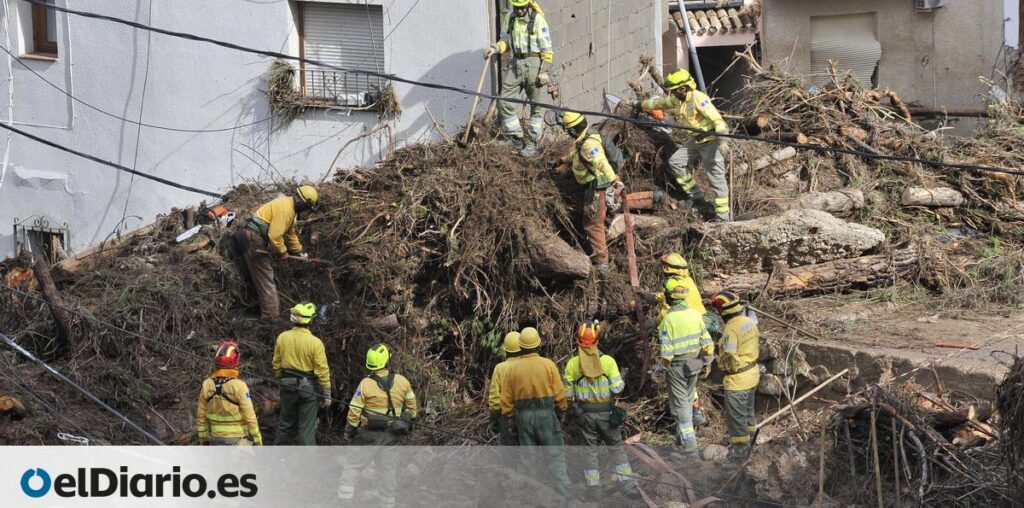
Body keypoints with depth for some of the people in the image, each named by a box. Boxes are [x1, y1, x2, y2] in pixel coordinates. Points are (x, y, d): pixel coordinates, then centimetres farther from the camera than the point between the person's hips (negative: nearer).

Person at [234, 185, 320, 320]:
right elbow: (275, 235, -26)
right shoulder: (285, 208, -22)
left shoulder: (290, 207, 12)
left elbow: (290, 233, 26)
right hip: (254, 239, -11)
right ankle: (271, 315, -5)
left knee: (262, 277, 16)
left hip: (256, 239, 11)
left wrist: (299, 251, 29)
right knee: (265, 279, -7)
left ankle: (269, 312, 23)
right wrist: (282, 252, -12)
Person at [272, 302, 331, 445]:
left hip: (287, 386, 4)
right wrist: (326, 394, -6)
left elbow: (276, 364, 6)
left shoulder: (282, 338, -4)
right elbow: (322, 370, -14)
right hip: (308, 388, -4)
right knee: (306, 427, 3)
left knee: (286, 422, 19)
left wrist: (280, 379, 22)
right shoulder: (315, 343, -17)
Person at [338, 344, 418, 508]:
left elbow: (354, 411, -11)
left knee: (354, 465, 7)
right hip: (392, 436, 3)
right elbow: (412, 406, 6)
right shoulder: (402, 381, -4)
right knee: (388, 468, 13)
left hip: (369, 434, -3)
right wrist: (408, 423, 21)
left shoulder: (365, 384, -14)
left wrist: (349, 431, 2)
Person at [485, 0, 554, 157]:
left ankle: (533, 143, 14)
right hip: (516, 64, 5)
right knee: (504, 102, 0)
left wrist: (545, 71, -12)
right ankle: (517, 137, 14)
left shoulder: (537, 19, -9)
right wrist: (496, 48, -3)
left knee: (535, 106, 4)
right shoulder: (509, 18, 6)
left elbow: (547, 48, -8)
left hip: (533, 63, -5)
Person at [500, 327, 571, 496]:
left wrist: (511, 417, 15)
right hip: (546, 414, -2)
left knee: (529, 457, 10)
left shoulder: (513, 369, 0)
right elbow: (560, 393, -5)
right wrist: (563, 409, 12)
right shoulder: (548, 365, -6)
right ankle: (565, 493, -5)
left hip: (523, 416, 2)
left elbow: (506, 399, 3)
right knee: (555, 455, 1)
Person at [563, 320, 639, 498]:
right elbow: (617, 388, -11)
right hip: (607, 412, -1)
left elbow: (567, 393, -3)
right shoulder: (608, 361, -11)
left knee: (590, 449, 12)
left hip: (585, 414, 1)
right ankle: (628, 484, 8)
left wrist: (572, 406, 16)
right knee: (616, 447, 10)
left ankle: (592, 487, 12)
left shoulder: (572, 363, -8)